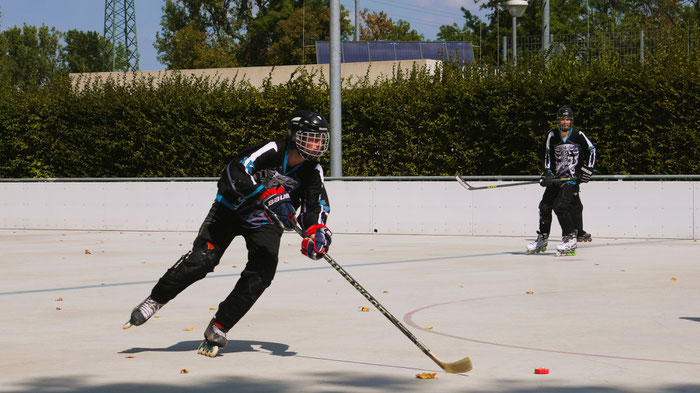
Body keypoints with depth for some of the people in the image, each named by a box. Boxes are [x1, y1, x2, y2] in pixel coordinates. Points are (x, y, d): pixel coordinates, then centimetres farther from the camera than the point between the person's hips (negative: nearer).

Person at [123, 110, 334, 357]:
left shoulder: (312, 171, -10)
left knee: (261, 275, -15)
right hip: (231, 209, -4)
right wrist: (267, 194, -48)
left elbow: (316, 204, -8)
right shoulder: (271, 151, -26)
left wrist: (317, 230, -29)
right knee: (201, 261, -15)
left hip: (266, 223, 4)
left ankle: (218, 327, -4)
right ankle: (154, 301, 5)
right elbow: (235, 173, -38)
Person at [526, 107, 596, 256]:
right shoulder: (552, 136, 5)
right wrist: (548, 173, 1)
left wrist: (588, 169, -3)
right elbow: (548, 156, 12)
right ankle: (542, 239, 18)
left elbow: (591, 150, 5)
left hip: (573, 178, -5)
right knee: (545, 206, 2)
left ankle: (570, 239, -10)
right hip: (557, 177, 5)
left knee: (560, 206, -20)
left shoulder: (578, 136, -5)